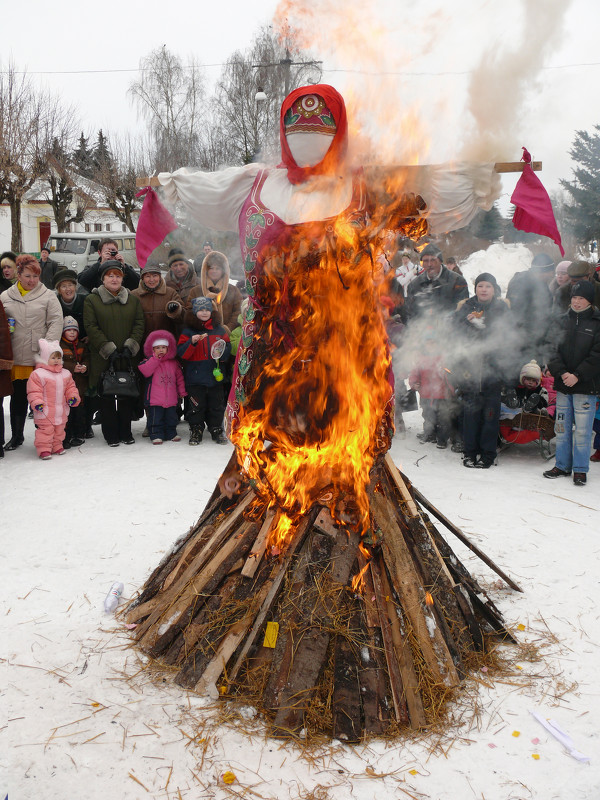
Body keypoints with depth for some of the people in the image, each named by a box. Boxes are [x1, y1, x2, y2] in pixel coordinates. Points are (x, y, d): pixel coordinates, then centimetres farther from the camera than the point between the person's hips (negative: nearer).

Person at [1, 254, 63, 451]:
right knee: (18, 396, 10)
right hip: (16, 358, 2)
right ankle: (16, 436, 24)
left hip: (40, 358, -2)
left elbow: (56, 322, -5)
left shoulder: (48, 296, 2)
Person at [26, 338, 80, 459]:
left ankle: (57, 446, 30)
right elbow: (34, 391, -12)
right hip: (45, 413, -6)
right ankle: (44, 449, 4)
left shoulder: (65, 374, 9)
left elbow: (70, 387, 16)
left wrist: (73, 397, 0)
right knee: (45, 431, -4)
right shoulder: (38, 374, -10)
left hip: (61, 412, 6)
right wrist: (37, 403, -23)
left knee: (59, 430, 16)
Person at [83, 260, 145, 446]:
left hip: (128, 359, 2)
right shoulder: (92, 300, 2)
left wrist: (129, 347, -10)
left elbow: (139, 324, 4)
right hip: (102, 360, -2)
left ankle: (126, 432, 18)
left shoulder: (133, 299, 11)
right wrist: (109, 350, -14)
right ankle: (111, 434, 12)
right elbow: (92, 328, -6)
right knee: (106, 397, 2)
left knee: (127, 396, 6)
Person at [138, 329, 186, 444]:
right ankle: (156, 436, 6)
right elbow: (145, 372, -21)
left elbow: (179, 378, 15)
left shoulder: (173, 363, 9)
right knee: (156, 419, -3)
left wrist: (182, 392, 12)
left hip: (171, 399, 4)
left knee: (171, 418, 13)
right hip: (155, 400, -4)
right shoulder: (149, 361, -1)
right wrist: (155, 358, -19)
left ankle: (171, 434, 26)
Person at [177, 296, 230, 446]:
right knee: (197, 406, 2)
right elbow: (181, 353, -7)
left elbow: (228, 350, 14)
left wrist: (222, 350, -8)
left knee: (216, 405, 8)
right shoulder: (188, 330, 1)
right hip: (195, 377, -2)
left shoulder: (219, 329, 9)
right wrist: (192, 342, -22)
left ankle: (217, 431, 18)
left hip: (215, 376, 2)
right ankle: (196, 431, 13)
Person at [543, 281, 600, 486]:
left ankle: (580, 469, 9)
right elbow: (554, 349, 3)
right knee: (562, 427, 10)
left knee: (582, 430, -2)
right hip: (563, 385, 4)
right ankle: (562, 465, 22)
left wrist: (577, 375, -15)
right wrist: (562, 372, -11)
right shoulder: (562, 321, 9)